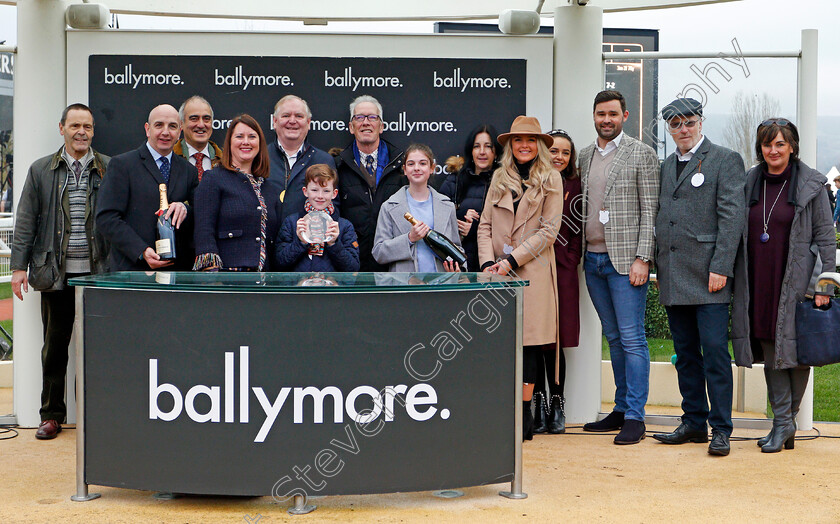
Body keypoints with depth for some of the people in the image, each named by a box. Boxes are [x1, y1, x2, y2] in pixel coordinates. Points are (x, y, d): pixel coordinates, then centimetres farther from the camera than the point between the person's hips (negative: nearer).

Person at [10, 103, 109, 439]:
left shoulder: (110, 169, 5)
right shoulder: (41, 170, 8)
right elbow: (26, 221, 8)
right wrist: (19, 266, 2)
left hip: (97, 272, -1)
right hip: (56, 273, 1)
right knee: (55, 346, 8)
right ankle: (51, 415, 17)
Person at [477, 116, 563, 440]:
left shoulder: (551, 180, 4)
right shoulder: (500, 178, 14)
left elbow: (548, 230, -3)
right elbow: (485, 224, 11)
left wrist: (512, 259, -10)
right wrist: (488, 262, -4)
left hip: (532, 271, -3)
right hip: (499, 271, 3)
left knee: (528, 340, -4)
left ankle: (524, 415, 1)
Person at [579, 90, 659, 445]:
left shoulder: (641, 155, -3)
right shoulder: (585, 156, 15)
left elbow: (650, 212, -7)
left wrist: (642, 258, -14)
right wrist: (577, 254, 9)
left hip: (624, 259, -6)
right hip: (592, 259, 6)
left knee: (632, 339, -5)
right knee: (614, 337, 12)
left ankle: (634, 417, -1)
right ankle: (621, 409, 19)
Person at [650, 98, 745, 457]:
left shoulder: (725, 160, -1)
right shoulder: (666, 166, 19)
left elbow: (732, 216, -8)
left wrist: (720, 268, -15)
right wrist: (659, 268, 14)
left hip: (708, 276, -6)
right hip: (673, 277, 6)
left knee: (715, 352, -7)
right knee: (685, 354, 10)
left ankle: (720, 430, -2)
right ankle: (694, 423, 17)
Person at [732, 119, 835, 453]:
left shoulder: (810, 184, 0)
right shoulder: (749, 183, 10)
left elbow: (825, 237, -1)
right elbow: (738, 234, 15)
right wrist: (735, 279, 10)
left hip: (795, 284, -3)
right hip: (758, 284, 4)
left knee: (796, 350, 0)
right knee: (770, 353, 3)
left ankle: (787, 419, 12)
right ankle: (783, 423, 8)